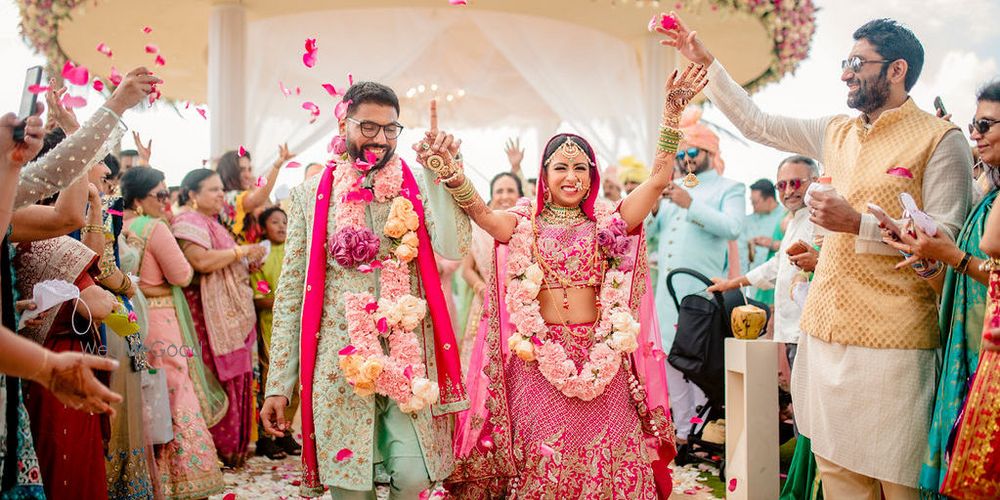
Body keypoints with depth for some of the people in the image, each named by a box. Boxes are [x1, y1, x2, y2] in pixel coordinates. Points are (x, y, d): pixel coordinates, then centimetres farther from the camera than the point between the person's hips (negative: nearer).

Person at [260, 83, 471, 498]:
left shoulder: (416, 187, 6)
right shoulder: (313, 194, 5)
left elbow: (453, 247, -12)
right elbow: (291, 290, 5)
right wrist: (278, 382, 1)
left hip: (408, 356, 0)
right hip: (340, 356, 0)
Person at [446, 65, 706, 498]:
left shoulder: (607, 224, 7)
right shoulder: (525, 225, 5)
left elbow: (657, 181, -2)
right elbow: (480, 212, -13)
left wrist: (671, 116, -11)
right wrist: (452, 174, -30)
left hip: (599, 356, 1)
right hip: (538, 357, -1)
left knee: (605, 456, 2)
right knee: (541, 457, 3)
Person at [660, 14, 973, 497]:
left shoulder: (939, 139, -4)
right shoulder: (836, 132, 14)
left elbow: (947, 236, -9)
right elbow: (756, 123, 19)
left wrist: (859, 224, -18)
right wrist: (704, 61, 17)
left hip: (892, 340, -6)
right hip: (826, 330, 6)